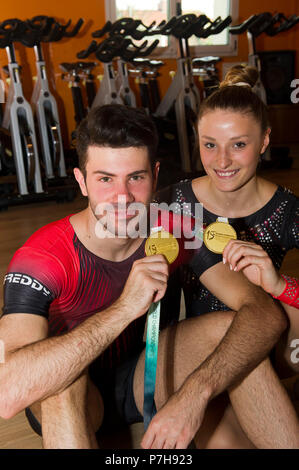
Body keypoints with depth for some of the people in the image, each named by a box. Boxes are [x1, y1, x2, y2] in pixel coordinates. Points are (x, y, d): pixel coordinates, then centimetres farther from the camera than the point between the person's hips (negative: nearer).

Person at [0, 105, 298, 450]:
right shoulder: (42, 258, -29)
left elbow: (266, 314, -25)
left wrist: (195, 392, -41)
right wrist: (124, 307, -47)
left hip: (141, 374, 3)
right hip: (68, 404, -2)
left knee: (231, 329, -22)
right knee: (60, 378, -39)